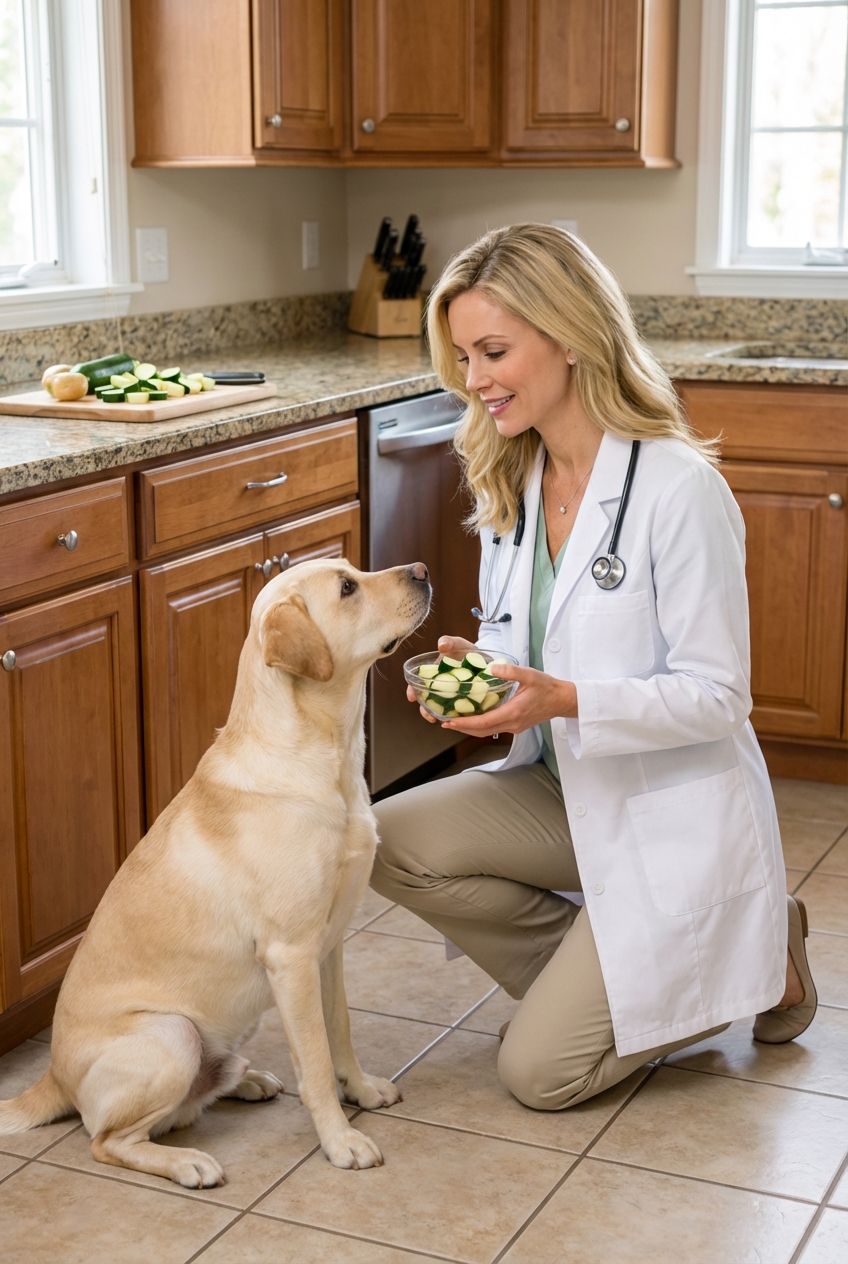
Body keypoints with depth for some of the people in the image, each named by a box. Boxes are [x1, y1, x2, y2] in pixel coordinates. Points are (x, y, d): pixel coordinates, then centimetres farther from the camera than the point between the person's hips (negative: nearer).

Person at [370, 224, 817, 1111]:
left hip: (675, 817, -7)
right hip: (568, 792, 7)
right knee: (392, 840, -16)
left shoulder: (679, 488, -22)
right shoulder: (508, 483, 2)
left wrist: (565, 700, -32)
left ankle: (749, 960, 15)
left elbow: (717, 696, -19)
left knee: (540, 1070, -8)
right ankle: (588, 982, 7)